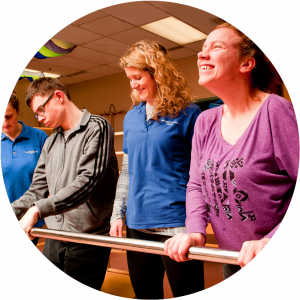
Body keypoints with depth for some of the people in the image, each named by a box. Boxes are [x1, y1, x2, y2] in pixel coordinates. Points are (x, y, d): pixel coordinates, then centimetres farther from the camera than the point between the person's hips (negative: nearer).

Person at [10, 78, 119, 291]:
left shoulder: (96, 128, -6)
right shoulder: (51, 142, 17)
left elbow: (87, 181, -18)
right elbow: (37, 190, 14)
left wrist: (37, 210, -22)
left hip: (88, 239, -6)